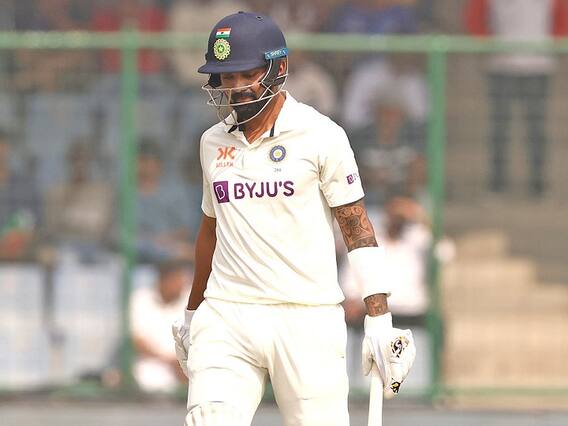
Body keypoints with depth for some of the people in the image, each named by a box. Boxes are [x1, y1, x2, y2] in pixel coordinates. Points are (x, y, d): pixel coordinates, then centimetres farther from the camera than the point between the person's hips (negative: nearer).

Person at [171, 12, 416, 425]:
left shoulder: (320, 135, -2)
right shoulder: (214, 142, 13)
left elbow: (357, 226, -3)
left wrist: (379, 319, -10)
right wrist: (191, 314, 31)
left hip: (307, 318, -3)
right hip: (226, 319, 3)